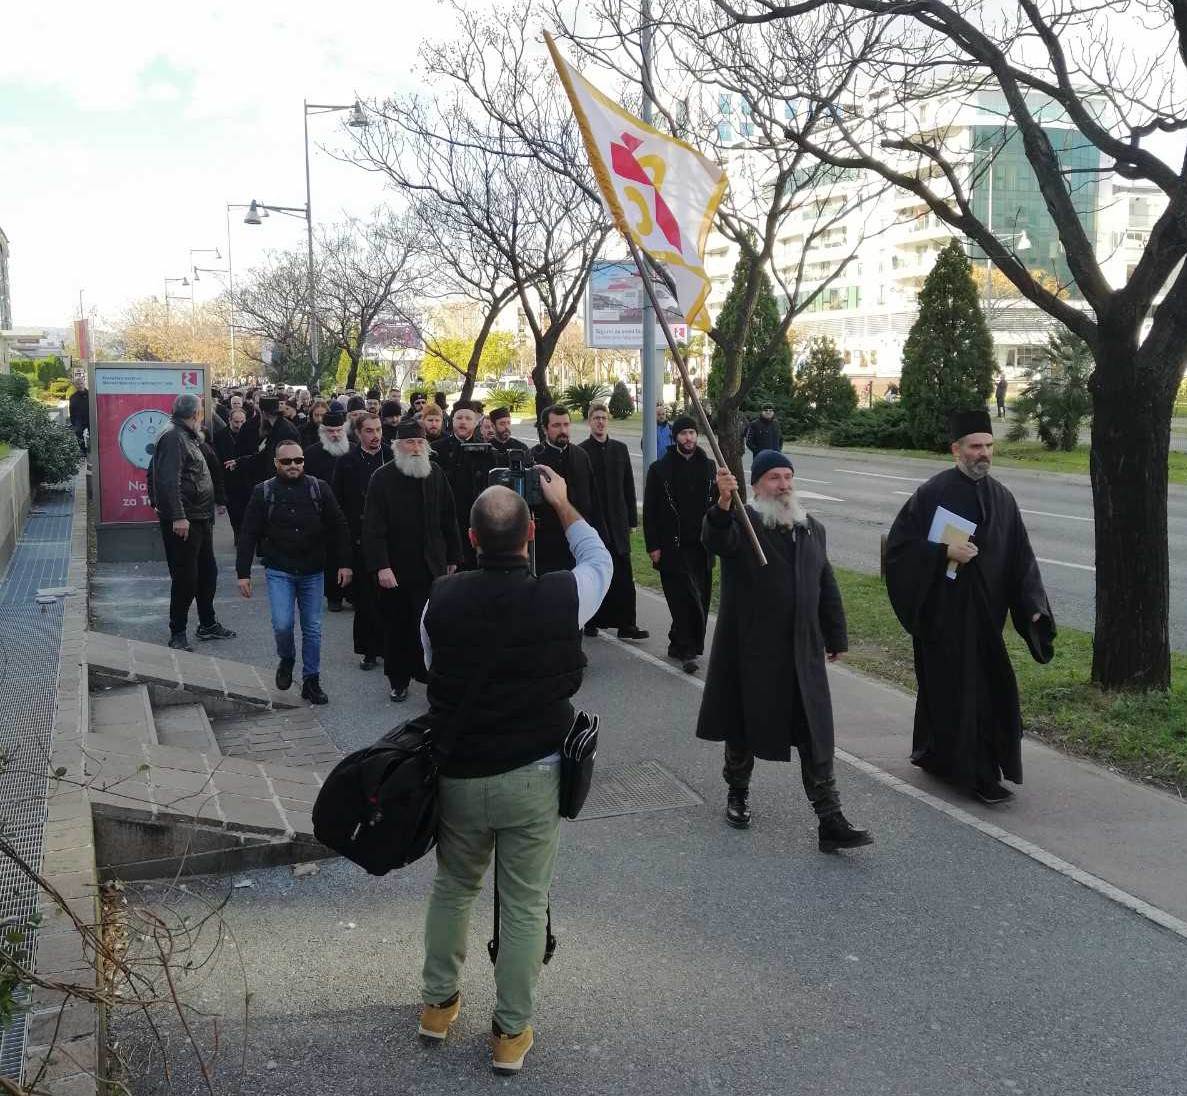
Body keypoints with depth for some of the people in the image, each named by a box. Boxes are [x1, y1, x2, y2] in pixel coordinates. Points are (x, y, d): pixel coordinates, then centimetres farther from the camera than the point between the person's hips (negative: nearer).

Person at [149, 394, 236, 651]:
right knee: (185, 578, -4)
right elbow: (169, 480, -25)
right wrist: (177, 516, -30)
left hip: (200, 519, 10)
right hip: (183, 522, -10)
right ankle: (178, 634, 7)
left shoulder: (189, 438, 16)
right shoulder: (173, 438, -16)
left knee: (207, 572, 18)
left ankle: (208, 624, 30)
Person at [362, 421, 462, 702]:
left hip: (431, 567, 2)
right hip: (395, 569, -2)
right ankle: (398, 680, 23)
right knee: (397, 627, 10)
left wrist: (453, 557, 11)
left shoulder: (435, 474, 4)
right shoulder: (383, 478, -7)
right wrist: (381, 566, -19)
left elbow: (448, 520, 11)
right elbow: (373, 528, -11)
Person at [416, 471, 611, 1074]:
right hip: (533, 776, -2)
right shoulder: (560, 596, -15)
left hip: (458, 774, 2)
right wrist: (563, 504, 18)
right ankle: (511, 1032, 23)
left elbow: (431, 668, 5)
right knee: (524, 906, 12)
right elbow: (600, 560, 8)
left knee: (453, 887, 23)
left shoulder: (442, 599, -11)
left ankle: (438, 1003, 38)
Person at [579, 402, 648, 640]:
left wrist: (631, 519, 8)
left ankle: (626, 623, 1)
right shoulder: (581, 451, -2)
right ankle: (592, 621, 13)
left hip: (617, 521, 3)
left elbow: (628, 486, 12)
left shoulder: (620, 449, 10)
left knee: (623, 576, -1)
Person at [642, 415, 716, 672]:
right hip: (673, 547, -4)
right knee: (684, 598, -8)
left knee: (700, 599, 5)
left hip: (701, 547, 4)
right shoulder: (660, 469, -2)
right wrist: (653, 546, -7)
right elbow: (649, 511, -2)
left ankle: (680, 645, 19)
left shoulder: (707, 467, 10)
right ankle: (685, 648, 0)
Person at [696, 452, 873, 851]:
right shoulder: (740, 523, -7)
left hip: (803, 653, 4)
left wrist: (836, 637, 18)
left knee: (816, 738, 1)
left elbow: (827, 587, 17)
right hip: (749, 650, -4)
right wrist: (723, 503, -52)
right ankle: (737, 792, 37)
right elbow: (715, 540, -32)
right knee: (743, 727, 13)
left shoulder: (812, 529, 11)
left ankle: (830, 821, 5)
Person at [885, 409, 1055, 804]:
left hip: (985, 612, 5)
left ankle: (933, 753, 31)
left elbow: (1021, 558, 8)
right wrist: (943, 551, -21)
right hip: (943, 612, -5)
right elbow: (899, 545, -10)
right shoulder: (934, 493, -9)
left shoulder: (1002, 498, 7)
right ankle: (976, 773, 2)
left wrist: (1033, 606, -1)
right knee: (960, 689, -3)